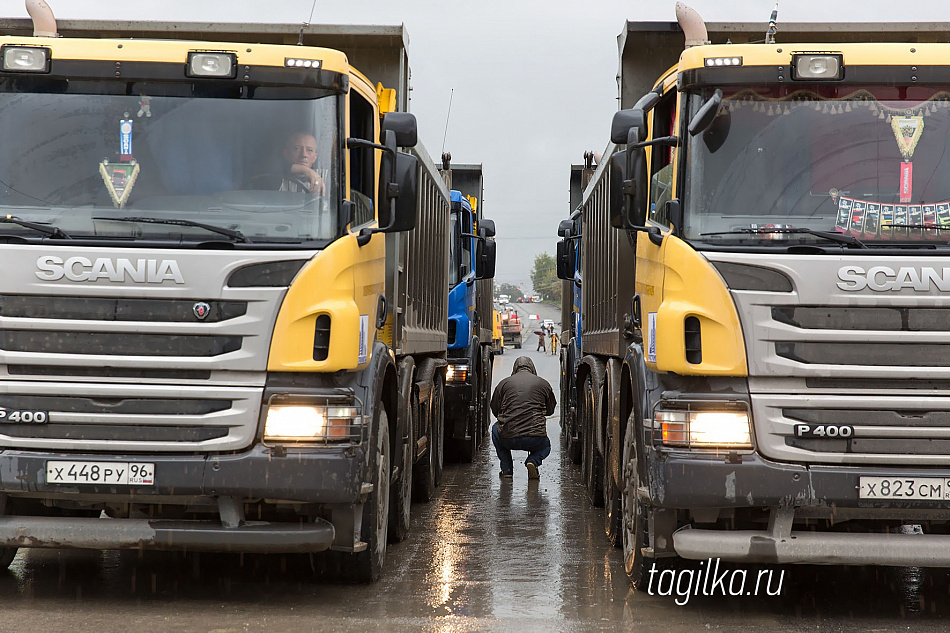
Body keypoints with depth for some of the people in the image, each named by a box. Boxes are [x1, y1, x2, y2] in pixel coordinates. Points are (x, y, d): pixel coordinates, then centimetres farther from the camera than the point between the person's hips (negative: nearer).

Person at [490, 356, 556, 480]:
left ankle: (507, 469, 19)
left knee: (496, 429, 35)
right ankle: (533, 461, 1)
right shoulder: (544, 384, 7)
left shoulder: (504, 383, 7)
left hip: (509, 439, 0)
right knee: (546, 446, 36)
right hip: (536, 439, 0)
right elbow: (550, 410, 20)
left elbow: (494, 409, 17)